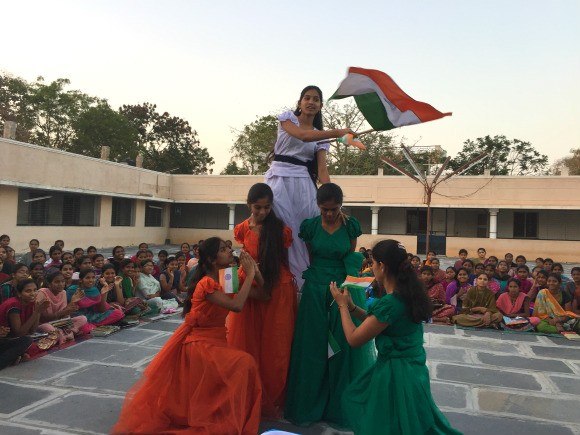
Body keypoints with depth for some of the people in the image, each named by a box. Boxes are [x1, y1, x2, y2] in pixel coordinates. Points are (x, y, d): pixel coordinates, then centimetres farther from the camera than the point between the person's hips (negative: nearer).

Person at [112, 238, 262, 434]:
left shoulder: (222, 280, 6)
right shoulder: (207, 283, -22)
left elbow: (260, 295, 6)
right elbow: (236, 305, -34)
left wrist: (251, 272, -4)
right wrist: (250, 274, -27)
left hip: (212, 341, 9)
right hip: (199, 343, -9)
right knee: (243, 364, -22)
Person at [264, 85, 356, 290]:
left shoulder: (320, 135, 15)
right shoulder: (288, 117, 7)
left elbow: (322, 169, 4)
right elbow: (303, 135, -15)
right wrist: (337, 133, -23)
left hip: (303, 182, 3)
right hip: (279, 178, -2)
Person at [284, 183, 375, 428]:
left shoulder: (351, 226, -2)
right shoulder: (310, 226, -3)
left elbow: (352, 258, 7)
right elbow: (306, 259, 6)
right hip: (315, 292, 0)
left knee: (344, 345, 5)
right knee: (313, 346, 7)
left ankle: (341, 405, 24)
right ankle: (310, 405, 23)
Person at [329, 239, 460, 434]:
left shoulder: (389, 303, -28)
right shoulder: (407, 292, -1)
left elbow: (354, 339, -19)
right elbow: (377, 321, 11)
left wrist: (342, 305, -8)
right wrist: (351, 306, 6)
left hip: (396, 372, -9)